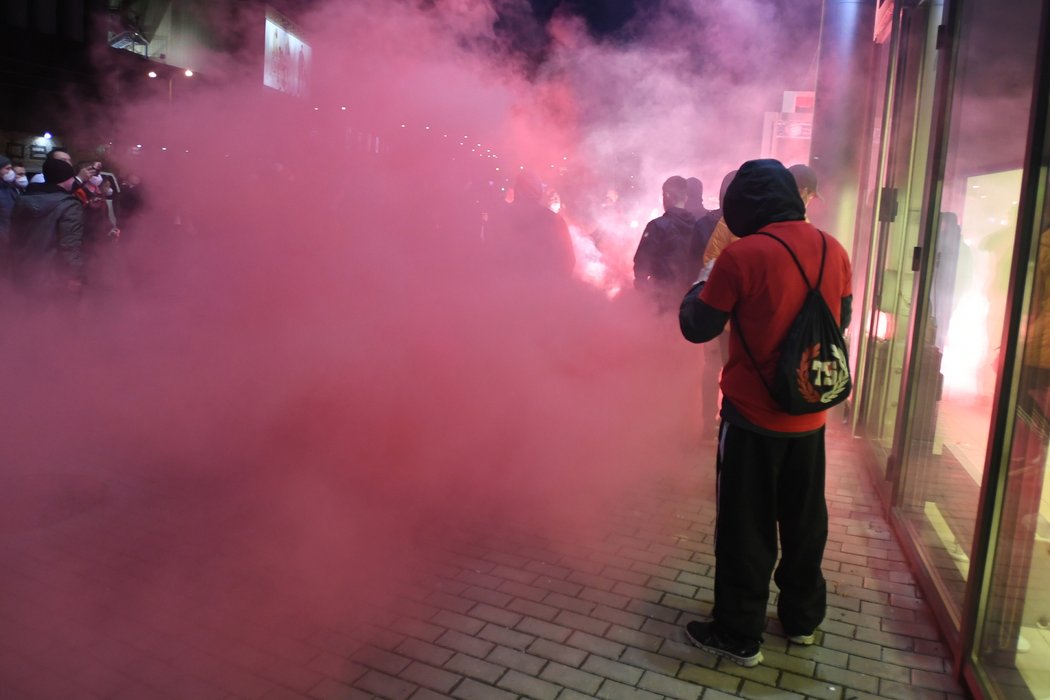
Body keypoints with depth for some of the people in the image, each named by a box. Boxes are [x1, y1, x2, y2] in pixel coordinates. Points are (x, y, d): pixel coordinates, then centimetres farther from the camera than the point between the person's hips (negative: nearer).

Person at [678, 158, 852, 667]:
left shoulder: (742, 256, -19)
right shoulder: (833, 251, 0)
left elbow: (697, 328, -10)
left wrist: (700, 286, 8)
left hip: (753, 417, -5)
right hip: (810, 417, 6)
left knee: (745, 528, 8)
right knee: (805, 521, 20)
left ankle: (739, 635, 20)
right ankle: (802, 618, 37)